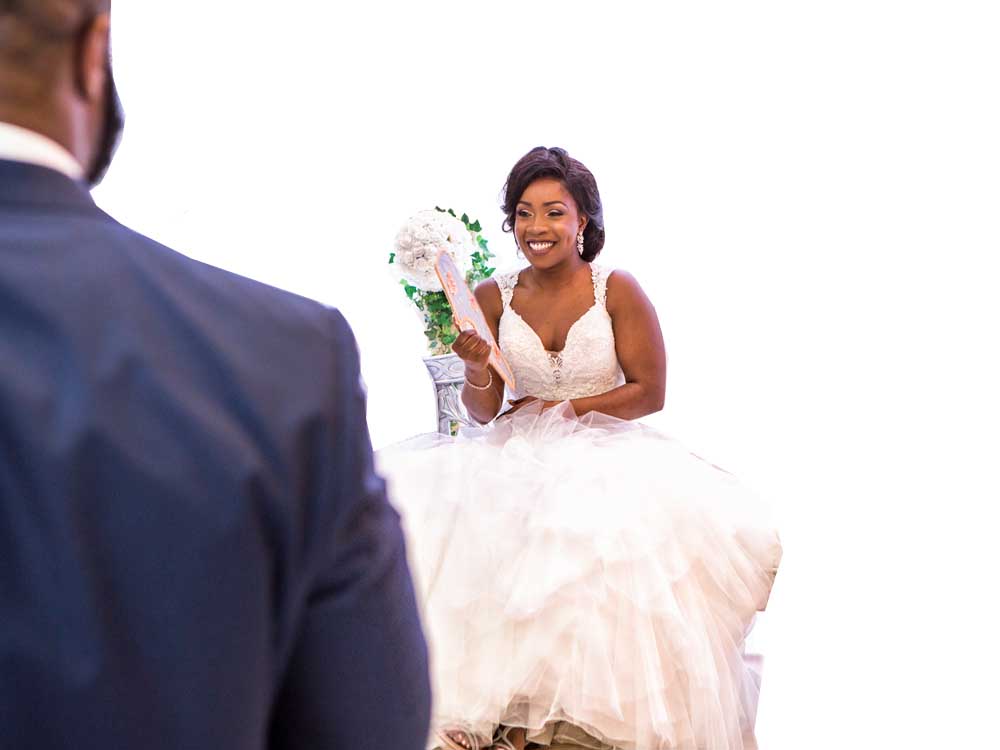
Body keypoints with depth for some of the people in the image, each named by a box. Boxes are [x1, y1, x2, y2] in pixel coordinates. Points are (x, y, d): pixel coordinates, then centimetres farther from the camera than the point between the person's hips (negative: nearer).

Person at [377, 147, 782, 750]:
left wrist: (563, 408, -7)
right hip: (520, 454, 3)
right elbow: (484, 413, 4)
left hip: (606, 451, -3)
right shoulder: (493, 299, 3)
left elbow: (650, 393, -3)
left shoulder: (618, 291, -5)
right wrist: (479, 371, -17)